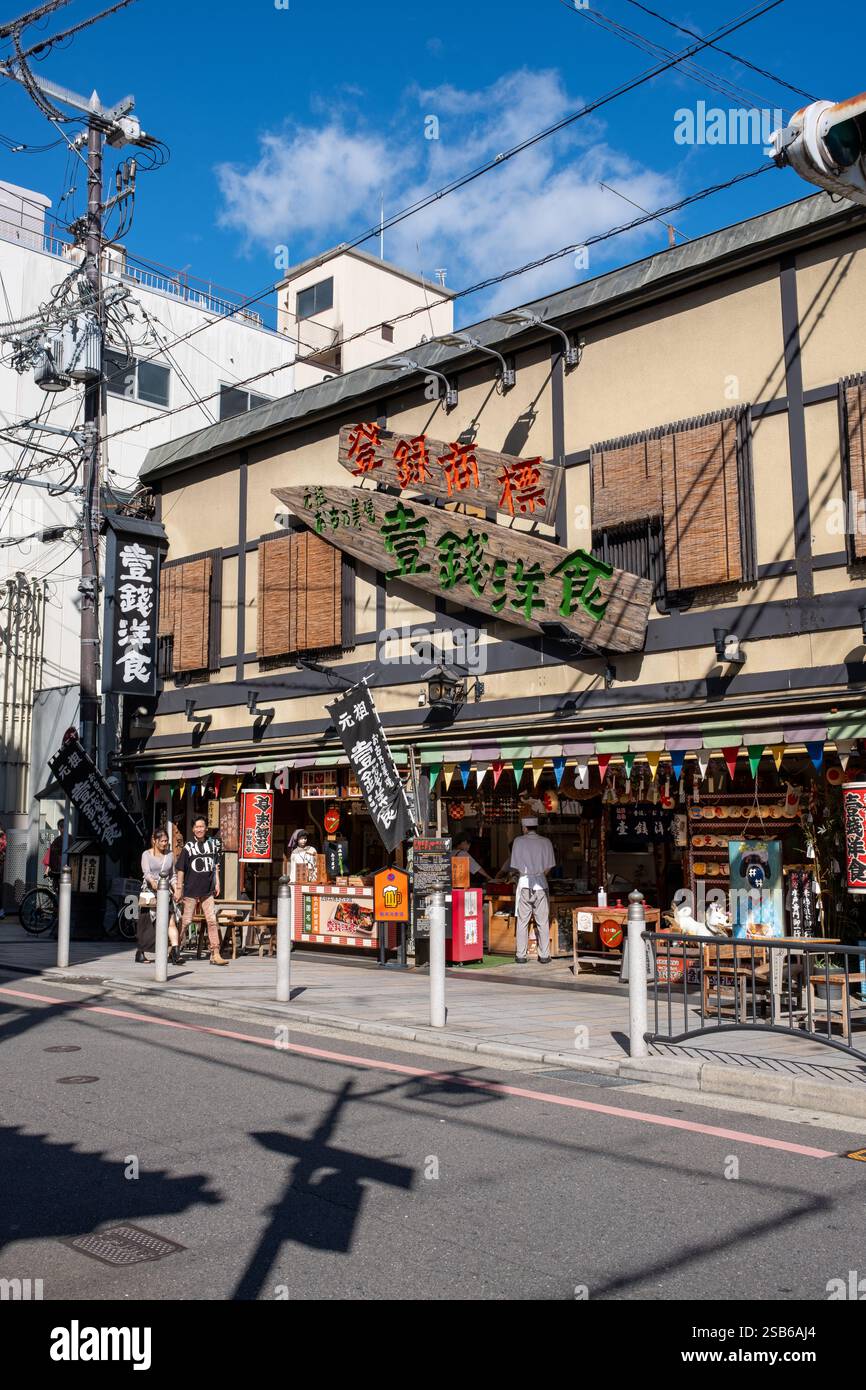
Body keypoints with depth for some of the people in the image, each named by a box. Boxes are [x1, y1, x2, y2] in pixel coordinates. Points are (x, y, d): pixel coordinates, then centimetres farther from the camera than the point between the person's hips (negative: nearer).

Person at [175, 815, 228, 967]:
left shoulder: (213, 844, 7)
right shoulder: (188, 847, -6)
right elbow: (181, 869, -4)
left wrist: (217, 883, 13)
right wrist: (178, 889, -6)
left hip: (207, 890, 3)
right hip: (191, 890, -3)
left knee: (212, 921, -3)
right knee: (186, 921, 3)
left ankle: (215, 954, -2)